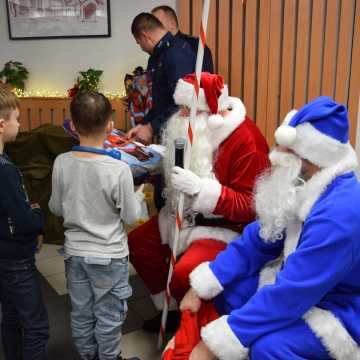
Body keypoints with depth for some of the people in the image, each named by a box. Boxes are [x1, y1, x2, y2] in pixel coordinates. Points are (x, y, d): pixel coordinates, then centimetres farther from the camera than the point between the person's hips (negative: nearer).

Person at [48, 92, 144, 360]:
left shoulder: (61, 163, -11)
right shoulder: (119, 168, -22)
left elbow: (57, 209, 1)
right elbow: (130, 217, -12)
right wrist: (139, 196, 6)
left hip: (75, 253, 4)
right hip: (109, 256, -4)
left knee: (81, 314, 20)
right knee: (108, 317, 15)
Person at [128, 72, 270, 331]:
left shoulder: (246, 140, -22)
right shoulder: (197, 129, 0)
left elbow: (249, 206, -25)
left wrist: (199, 187, -34)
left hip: (226, 227, -8)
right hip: (188, 217, 9)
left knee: (185, 275, -29)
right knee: (137, 242, 4)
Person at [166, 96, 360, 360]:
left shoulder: (339, 215, -34)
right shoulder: (307, 184, -5)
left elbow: (288, 296, -34)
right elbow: (257, 241, 0)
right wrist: (200, 288, -6)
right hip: (303, 285, 8)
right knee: (223, 288, -2)